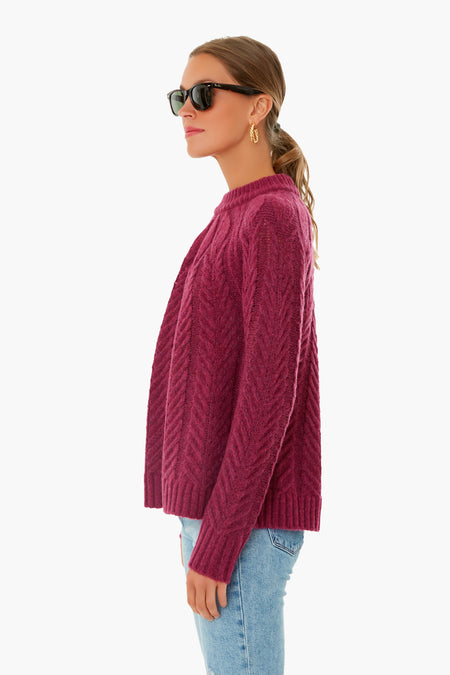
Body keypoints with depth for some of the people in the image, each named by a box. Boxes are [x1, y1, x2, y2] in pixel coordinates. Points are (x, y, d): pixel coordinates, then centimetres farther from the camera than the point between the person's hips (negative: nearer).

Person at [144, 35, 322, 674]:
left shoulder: (273, 218, -14)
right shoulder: (240, 218, 15)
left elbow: (270, 391, -19)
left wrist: (216, 542, -19)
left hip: (244, 520, -9)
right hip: (217, 503, 9)